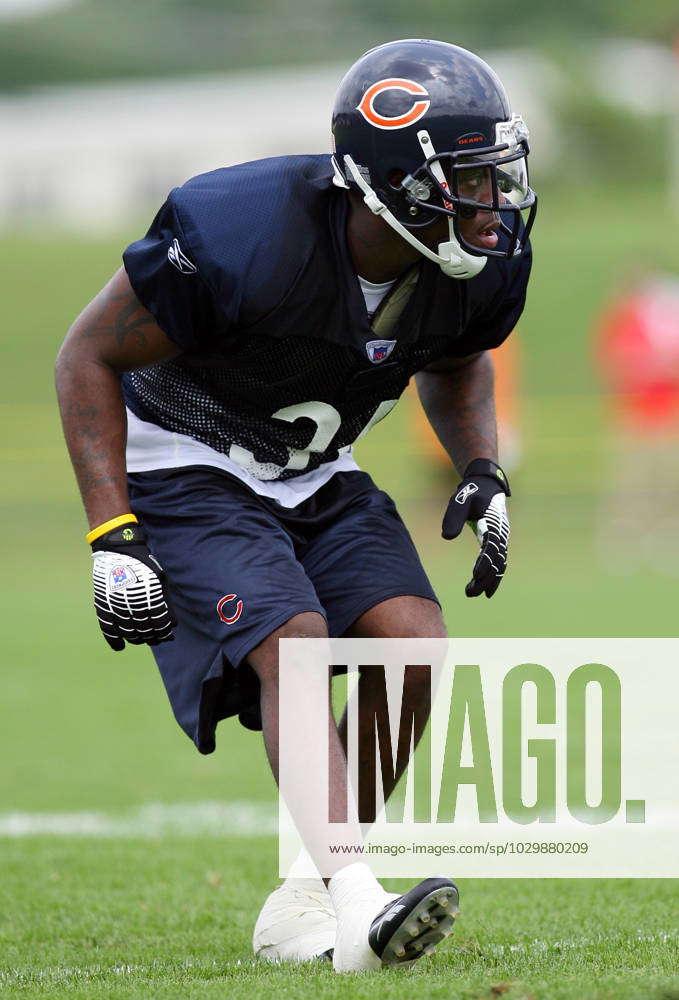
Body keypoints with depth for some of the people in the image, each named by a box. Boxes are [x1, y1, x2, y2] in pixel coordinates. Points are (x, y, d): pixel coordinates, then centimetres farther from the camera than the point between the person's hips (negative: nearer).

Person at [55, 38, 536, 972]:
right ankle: (359, 911, -39)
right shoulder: (241, 239, -31)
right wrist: (114, 539, -24)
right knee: (294, 646, -27)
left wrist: (482, 473, -3)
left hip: (316, 480, 6)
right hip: (185, 471, -6)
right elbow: (89, 355, -19)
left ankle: (300, 907, -2)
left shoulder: (482, 264, -11)